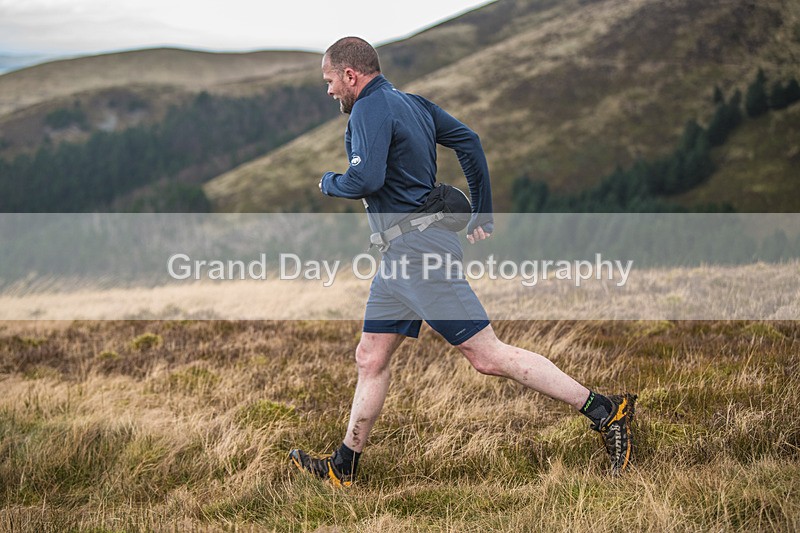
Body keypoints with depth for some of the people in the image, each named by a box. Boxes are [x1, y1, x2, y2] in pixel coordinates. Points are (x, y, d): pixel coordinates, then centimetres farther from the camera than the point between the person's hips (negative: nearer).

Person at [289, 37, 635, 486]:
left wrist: (328, 183, -4)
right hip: (401, 256, 11)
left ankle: (605, 411, -9)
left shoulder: (371, 109, -13)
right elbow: (469, 141, 20)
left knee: (488, 355, -10)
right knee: (370, 359, 14)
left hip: (421, 253, -11)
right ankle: (343, 467, 22)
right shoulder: (413, 103, 16)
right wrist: (483, 215, 23)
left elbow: (367, 179, -26)